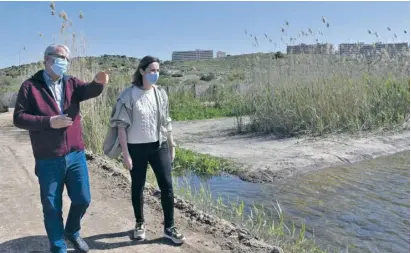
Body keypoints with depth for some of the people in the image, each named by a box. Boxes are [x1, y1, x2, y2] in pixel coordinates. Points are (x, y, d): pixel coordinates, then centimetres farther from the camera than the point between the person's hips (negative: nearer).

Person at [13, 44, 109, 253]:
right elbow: (19, 118, -7)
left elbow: (89, 91, -14)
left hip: (75, 155, 3)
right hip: (48, 160, -3)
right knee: (52, 207, 10)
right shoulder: (30, 86, -4)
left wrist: (98, 82, -37)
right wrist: (49, 121, -19)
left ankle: (72, 232, 41)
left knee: (82, 199, 12)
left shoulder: (71, 83, 6)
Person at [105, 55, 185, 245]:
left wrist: (172, 145, 12)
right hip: (136, 148, -3)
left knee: (167, 185, 1)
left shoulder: (161, 93, 4)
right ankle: (139, 224, 31)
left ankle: (169, 228, 14)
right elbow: (121, 125, -10)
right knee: (137, 187, 10)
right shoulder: (129, 95, -10)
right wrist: (125, 153, -14)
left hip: (159, 146, 4)